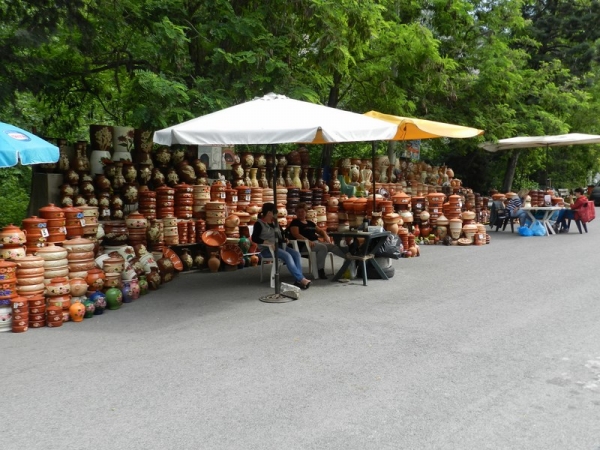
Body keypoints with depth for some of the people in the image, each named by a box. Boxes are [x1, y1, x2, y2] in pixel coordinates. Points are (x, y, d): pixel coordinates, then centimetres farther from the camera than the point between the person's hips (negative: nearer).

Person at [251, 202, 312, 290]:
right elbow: (254, 238, -17)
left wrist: (284, 239, 2)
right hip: (267, 249, -7)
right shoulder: (259, 223, -6)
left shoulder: (275, 222, 17)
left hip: (278, 246, 7)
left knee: (296, 254, -17)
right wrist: (268, 243, -27)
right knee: (287, 255, -31)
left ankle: (299, 280, -28)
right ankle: (301, 279, -31)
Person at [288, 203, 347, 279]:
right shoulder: (295, 222, 2)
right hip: (305, 245, -7)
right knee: (323, 247, -31)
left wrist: (326, 236, 4)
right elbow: (296, 234, -14)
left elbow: (321, 231, 27)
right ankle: (321, 271, -31)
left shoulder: (310, 222, 24)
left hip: (316, 242, 7)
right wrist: (308, 241, -27)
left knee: (333, 246, -7)